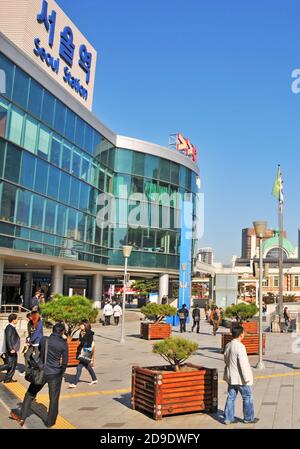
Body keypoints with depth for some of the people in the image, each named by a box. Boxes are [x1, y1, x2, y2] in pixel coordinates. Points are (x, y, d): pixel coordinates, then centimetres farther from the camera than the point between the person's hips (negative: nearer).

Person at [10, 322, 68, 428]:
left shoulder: (43, 339, -7)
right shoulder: (63, 344, -12)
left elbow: (38, 353, 9)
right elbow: (64, 362, -4)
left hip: (41, 373, 2)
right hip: (55, 375, -2)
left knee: (30, 394, 20)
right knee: (54, 399, 15)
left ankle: (22, 418, 24)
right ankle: (50, 422, 25)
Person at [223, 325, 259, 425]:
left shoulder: (228, 345, 3)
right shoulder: (240, 347, -23)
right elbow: (243, 364, -23)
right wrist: (247, 377, -15)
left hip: (230, 377, 7)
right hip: (240, 378, -7)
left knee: (231, 397, 14)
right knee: (247, 397, 11)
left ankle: (228, 418, 18)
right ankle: (249, 418, 23)